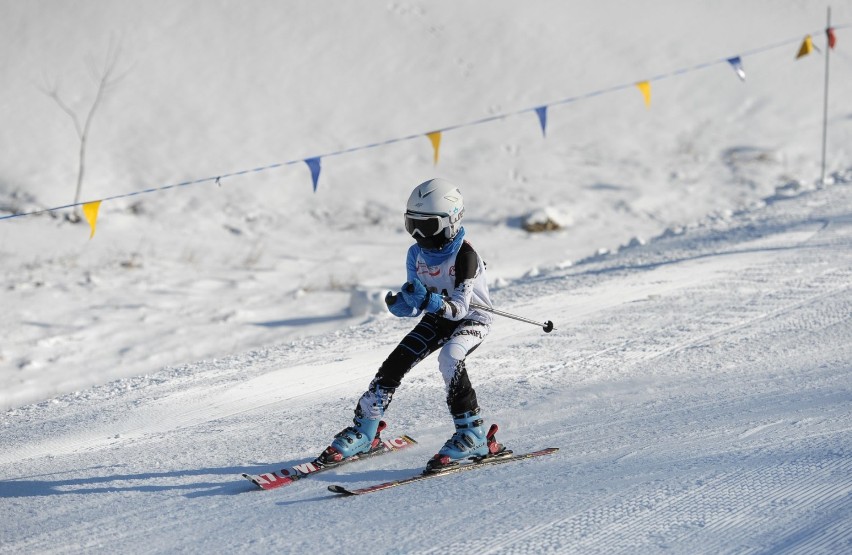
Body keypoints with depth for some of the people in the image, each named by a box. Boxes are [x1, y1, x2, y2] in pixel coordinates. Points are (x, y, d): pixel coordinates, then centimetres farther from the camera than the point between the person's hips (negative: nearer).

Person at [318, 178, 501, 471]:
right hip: (437, 318, 6)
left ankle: (472, 436, -25)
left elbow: (459, 308, -31)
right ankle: (363, 432, 3)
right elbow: (415, 307, -6)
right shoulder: (417, 254, -9)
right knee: (394, 363, -9)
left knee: (449, 359, -34)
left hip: (472, 319, -6)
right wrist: (401, 304, -29)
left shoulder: (465, 255, -26)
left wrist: (431, 301, -48)